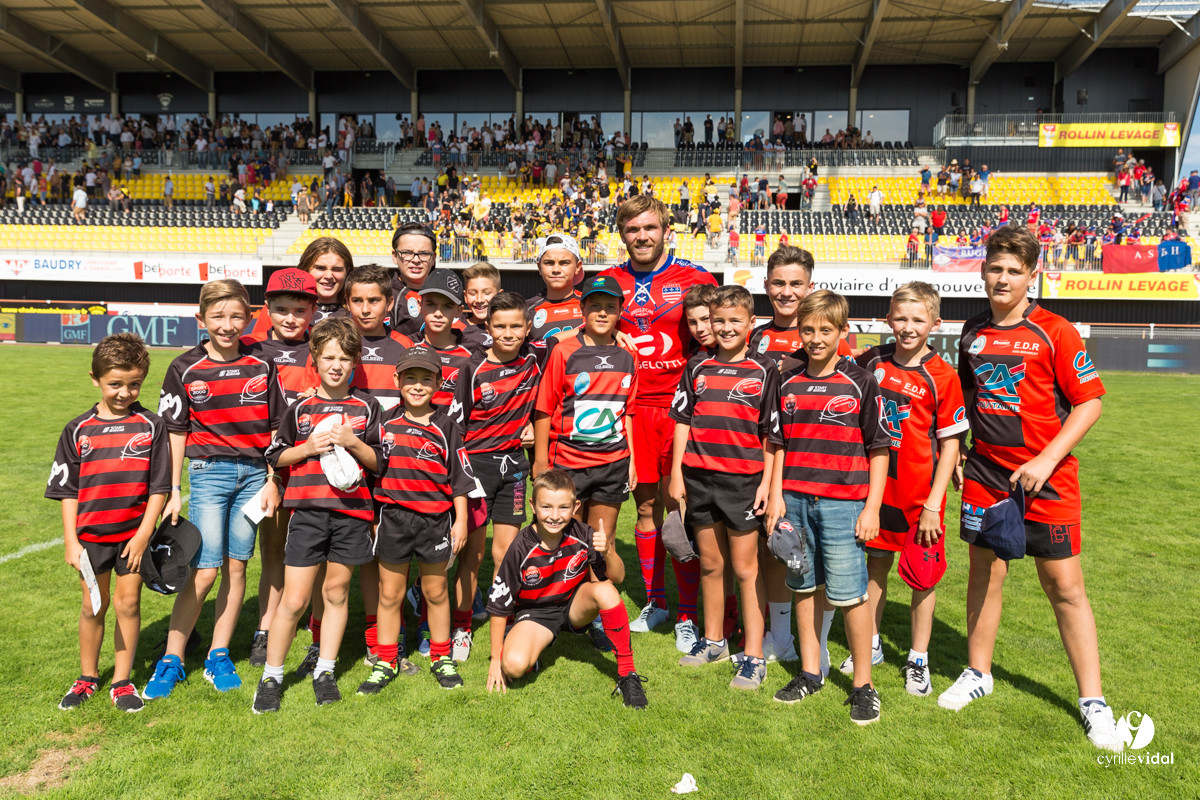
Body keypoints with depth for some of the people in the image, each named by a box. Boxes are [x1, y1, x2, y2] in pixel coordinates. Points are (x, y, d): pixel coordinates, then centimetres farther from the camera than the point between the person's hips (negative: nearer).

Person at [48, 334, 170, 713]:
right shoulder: (78, 430, 1)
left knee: (128, 602, 4)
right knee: (93, 606, 12)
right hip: (90, 535, 1)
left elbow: (158, 486, -3)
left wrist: (144, 534, -8)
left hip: (135, 535, -1)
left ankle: (122, 681, 18)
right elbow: (68, 491, 4)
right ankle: (87, 676, 30)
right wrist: (70, 540, -1)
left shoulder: (151, 426, -3)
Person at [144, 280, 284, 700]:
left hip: (255, 473, 2)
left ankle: (219, 656, 19)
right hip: (208, 472, -2)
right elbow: (176, 432, 2)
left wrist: (272, 481, 2)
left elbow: (275, 428, 6)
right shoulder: (185, 369, -1)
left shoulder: (262, 366, 3)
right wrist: (173, 491, -1)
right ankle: (171, 659, 11)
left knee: (236, 566, 6)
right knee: (206, 570, -5)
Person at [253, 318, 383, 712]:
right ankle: (271, 676, 17)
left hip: (350, 511, 1)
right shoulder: (300, 407, 6)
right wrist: (309, 447, -7)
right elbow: (275, 456, 9)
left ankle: (324, 672, 26)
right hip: (307, 510, -1)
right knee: (293, 600, 0)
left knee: (336, 592, 12)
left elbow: (380, 461, 5)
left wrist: (351, 442, -11)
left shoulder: (367, 407, 6)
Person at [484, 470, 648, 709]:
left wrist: (607, 552, -34)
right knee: (514, 665, -30)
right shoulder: (522, 548, -22)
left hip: (576, 604, 2)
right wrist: (495, 658, -7)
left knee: (605, 590, -31)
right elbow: (499, 605, -12)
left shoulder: (582, 535, -18)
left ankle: (627, 675, -18)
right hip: (536, 612, -2)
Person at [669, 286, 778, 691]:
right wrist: (676, 473, 5)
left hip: (743, 479, -3)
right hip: (699, 477, 3)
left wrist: (768, 481, -6)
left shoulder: (764, 371, 0)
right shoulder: (698, 367, 8)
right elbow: (683, 422, 10)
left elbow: (772, 433, 0)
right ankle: (713, 640, 30)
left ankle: (754, 657, 10)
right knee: (709, 564, 14)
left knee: (746, 568, 2)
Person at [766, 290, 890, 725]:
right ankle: (810, 672, 26)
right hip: (795, 500, 4)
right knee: (804, 586, 12)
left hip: (843, 502, -4)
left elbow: (879, 449, -1)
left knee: (849, 594, -2)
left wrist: (872, 507, -6)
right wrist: (775, 496, 5)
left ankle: (863, 684, 12)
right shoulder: (787, 382, 8)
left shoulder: (861, 383, -2)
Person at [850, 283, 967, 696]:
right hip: (874, 484, 3)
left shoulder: (941, 376, -9)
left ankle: (917, 660, 21)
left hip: (920, 493, -3)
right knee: (876, 565, 15)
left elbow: (949, 445, -8)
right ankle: (871, 646, 31)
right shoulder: (871, 361, 0)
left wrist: (933, 504, -11)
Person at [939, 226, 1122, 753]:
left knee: (1065, 586, 2)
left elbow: (1090, 402, -9)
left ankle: (1092, 701, 15)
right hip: (984, 473, 4)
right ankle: (977, 673, 27)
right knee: (984, 574, 11)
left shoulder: (1054, 332, -7)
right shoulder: (972, 331, 7)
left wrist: (1046, 460, -17)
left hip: (1046, 477, -4)